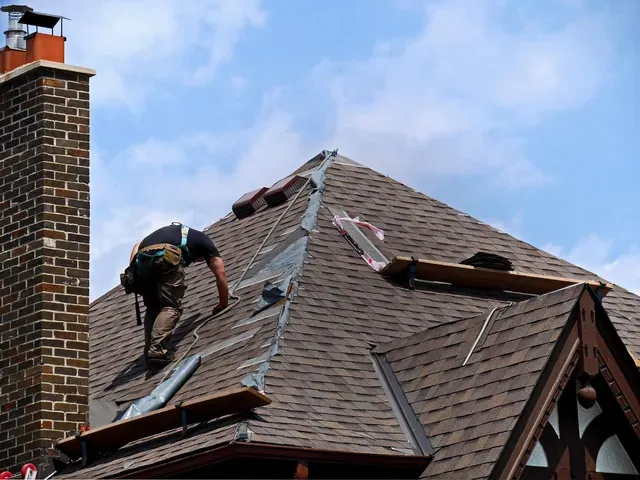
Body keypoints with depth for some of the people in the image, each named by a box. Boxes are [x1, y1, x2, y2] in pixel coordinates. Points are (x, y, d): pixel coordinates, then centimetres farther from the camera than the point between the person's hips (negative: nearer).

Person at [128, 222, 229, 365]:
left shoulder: (173, 231, 43)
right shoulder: (204, 240, 32)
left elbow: (138, 246, 32)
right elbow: (220, 273, 25)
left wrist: (132, 272, 22)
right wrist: (223, 304, 33)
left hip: (142, 260, 5)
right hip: (167, 258, -5)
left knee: (152, 308, 17)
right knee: (171, 307, -3)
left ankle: (149, 350, 2)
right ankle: (157, 348, -22)